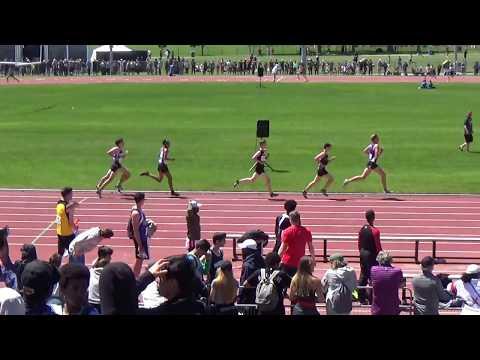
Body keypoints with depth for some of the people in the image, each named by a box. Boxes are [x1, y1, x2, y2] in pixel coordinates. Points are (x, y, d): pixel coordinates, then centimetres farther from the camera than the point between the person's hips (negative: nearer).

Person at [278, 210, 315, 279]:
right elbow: (311, 247, 10)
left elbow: (283, 247, -10)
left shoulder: (287, 232, -8)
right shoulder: (306, 231, 3)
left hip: (288, 262, -3)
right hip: (300, 262, 3)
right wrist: (313, 259, 21)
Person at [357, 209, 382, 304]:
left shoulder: (362, 229, 2)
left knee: (363, 275, 13)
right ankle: (371, 299, 3)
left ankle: (361, 298, 19)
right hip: (371, 254, -6)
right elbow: (378, 246, -14)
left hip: (363, 254, 6)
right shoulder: (375, 231, -17)